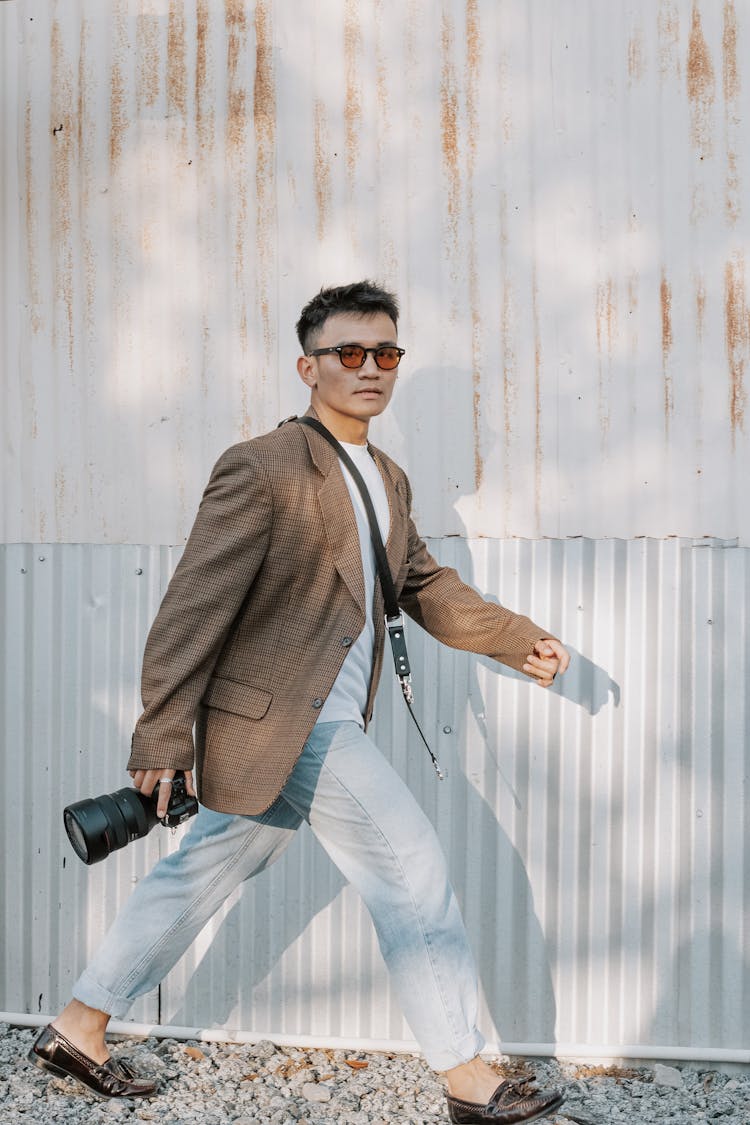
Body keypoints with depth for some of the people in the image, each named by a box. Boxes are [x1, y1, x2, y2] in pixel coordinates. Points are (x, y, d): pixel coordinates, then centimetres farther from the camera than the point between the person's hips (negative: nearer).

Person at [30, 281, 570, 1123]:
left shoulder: (388, 482, 14)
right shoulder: (262, 470, -14)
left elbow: (423, 585, 24)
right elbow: (194, 607, -16)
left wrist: (516, 639, 13)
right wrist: (161, 737, -18)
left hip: (293, 728, 9)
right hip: (287, 721, -9)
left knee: (202, 875, 16)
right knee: (411, 873, -5)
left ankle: (77, 1031, 31)